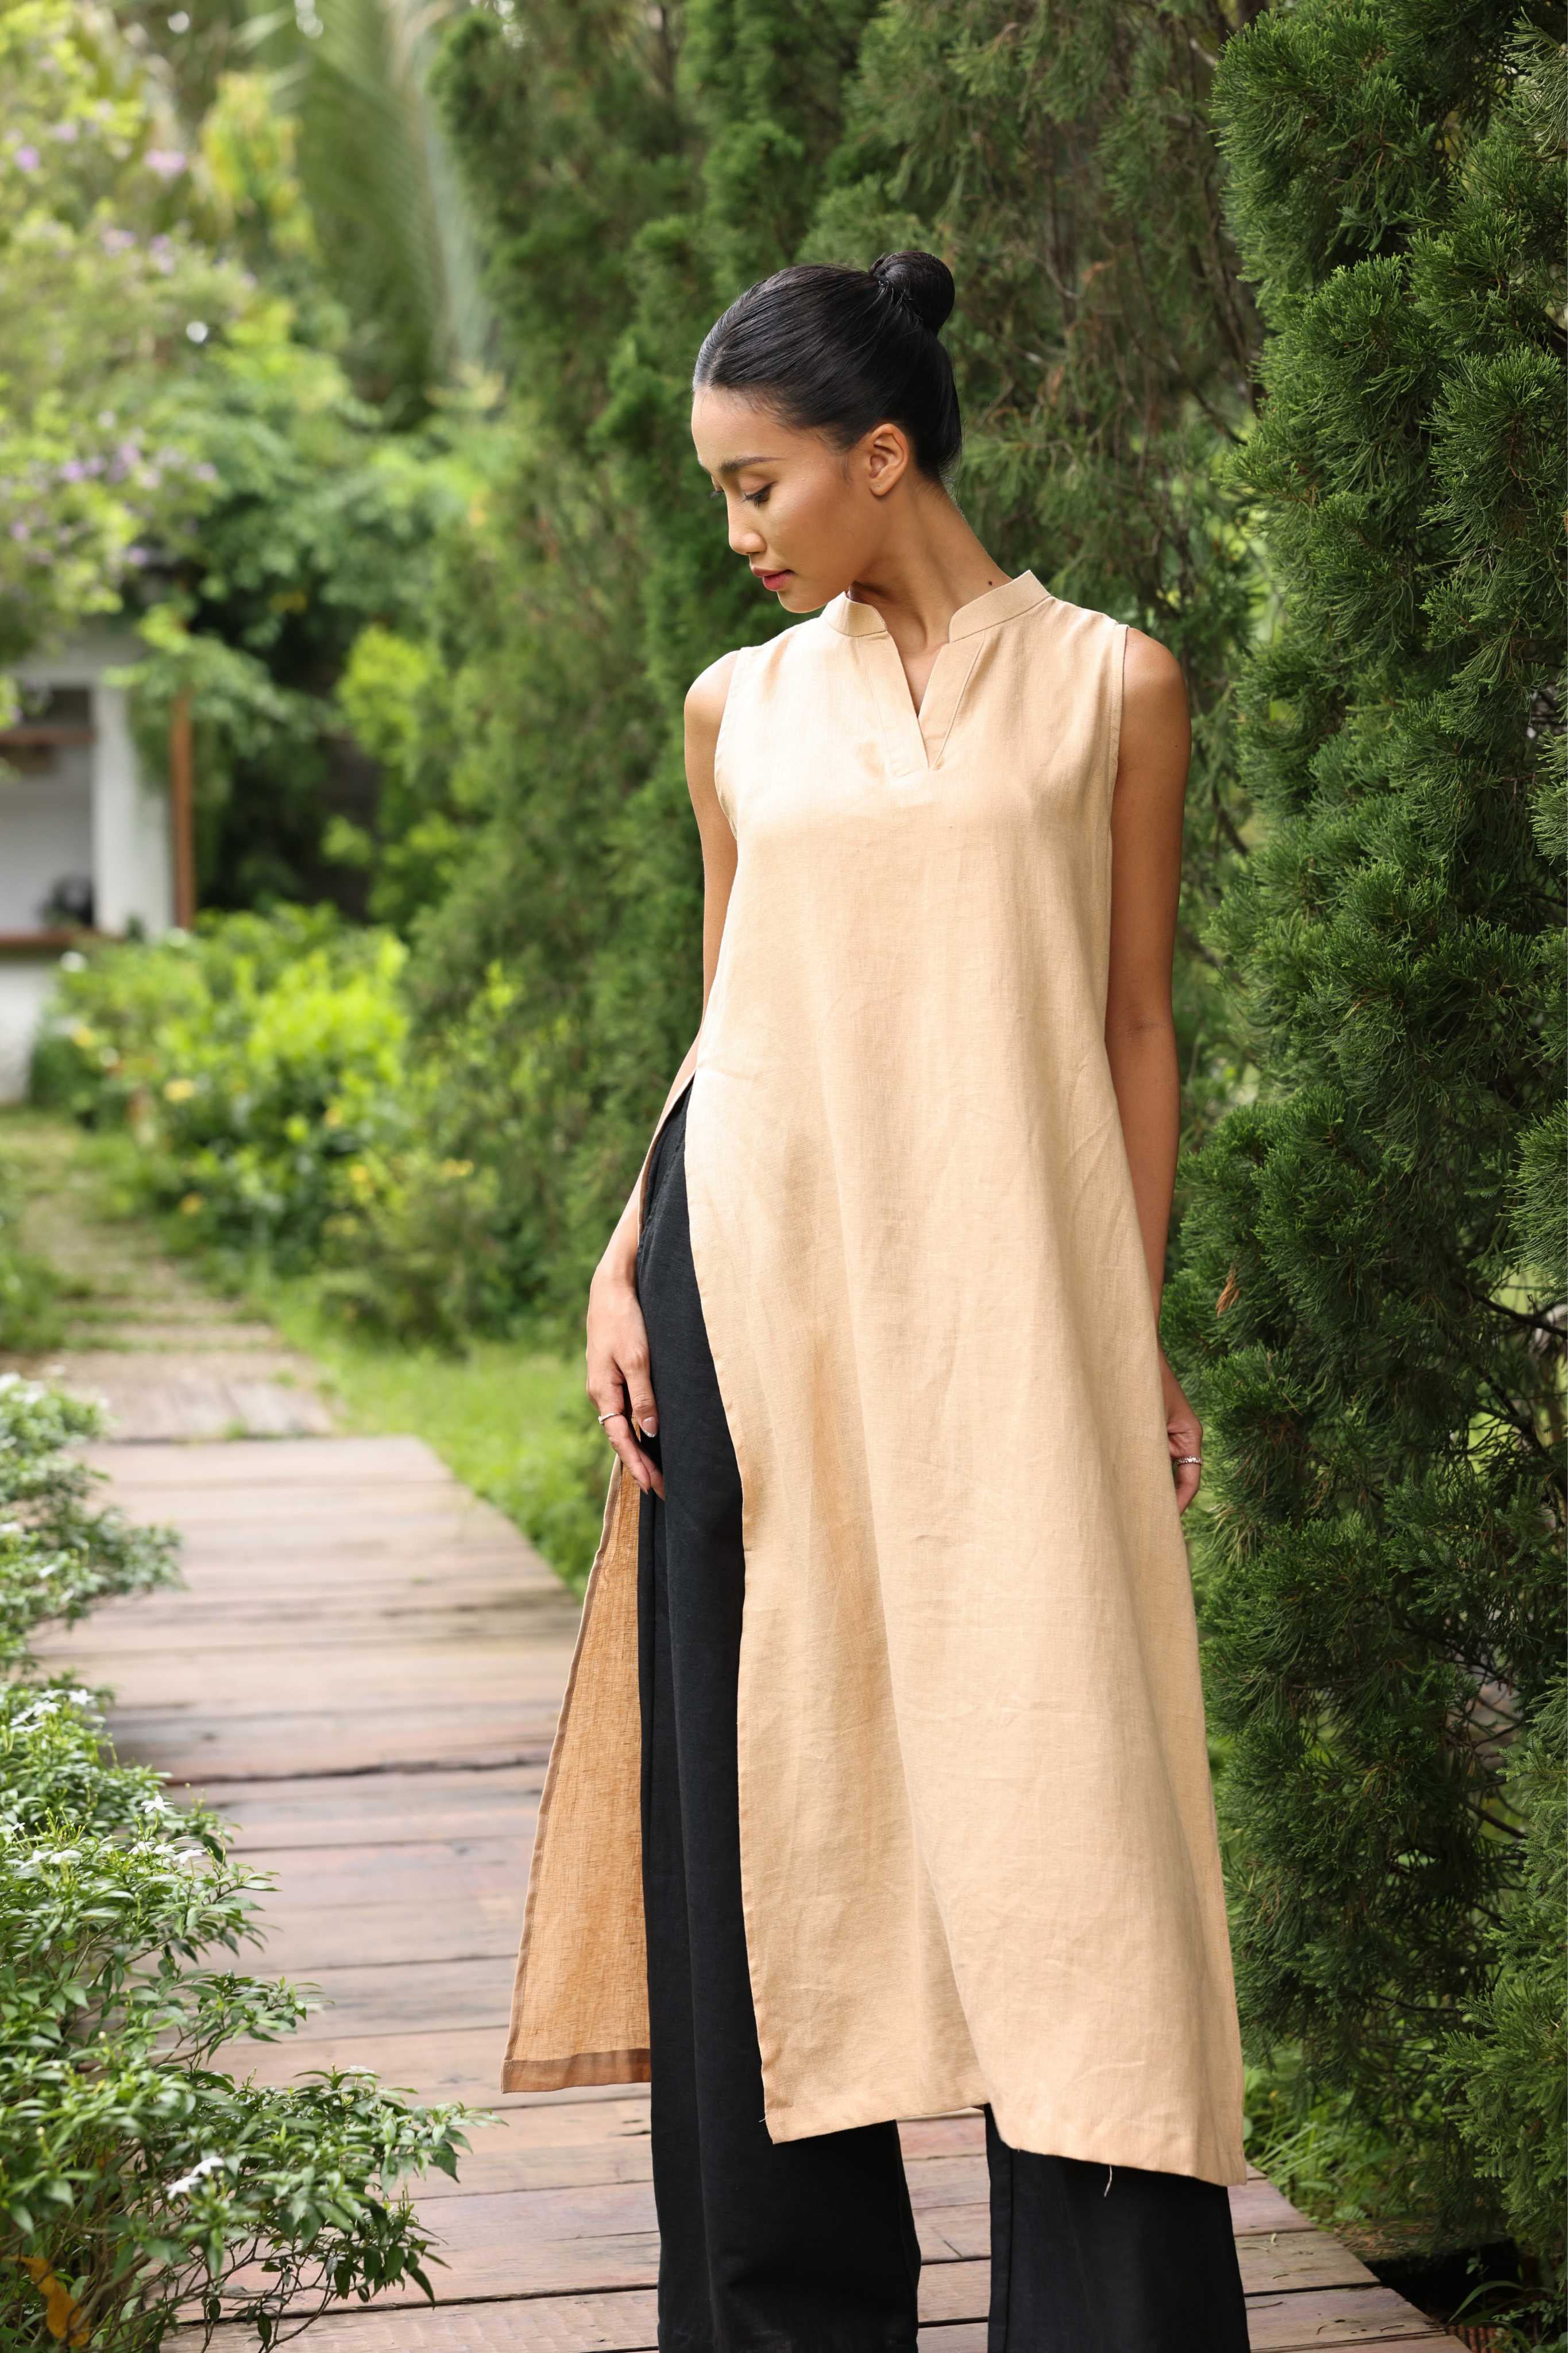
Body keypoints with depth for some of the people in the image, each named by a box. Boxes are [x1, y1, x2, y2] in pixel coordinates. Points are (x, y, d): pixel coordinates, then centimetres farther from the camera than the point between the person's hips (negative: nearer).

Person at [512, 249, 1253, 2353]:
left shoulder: (1109, 685, 4)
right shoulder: (741, 708, 11)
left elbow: (1134, 1026, 5)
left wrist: (1136, 1339, 1)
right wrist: (624, 1263, 4)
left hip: (1006, 1291, -2)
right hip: (761, 1277, 3)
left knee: (1055, 1784, -6)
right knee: (770, 1790, 4)